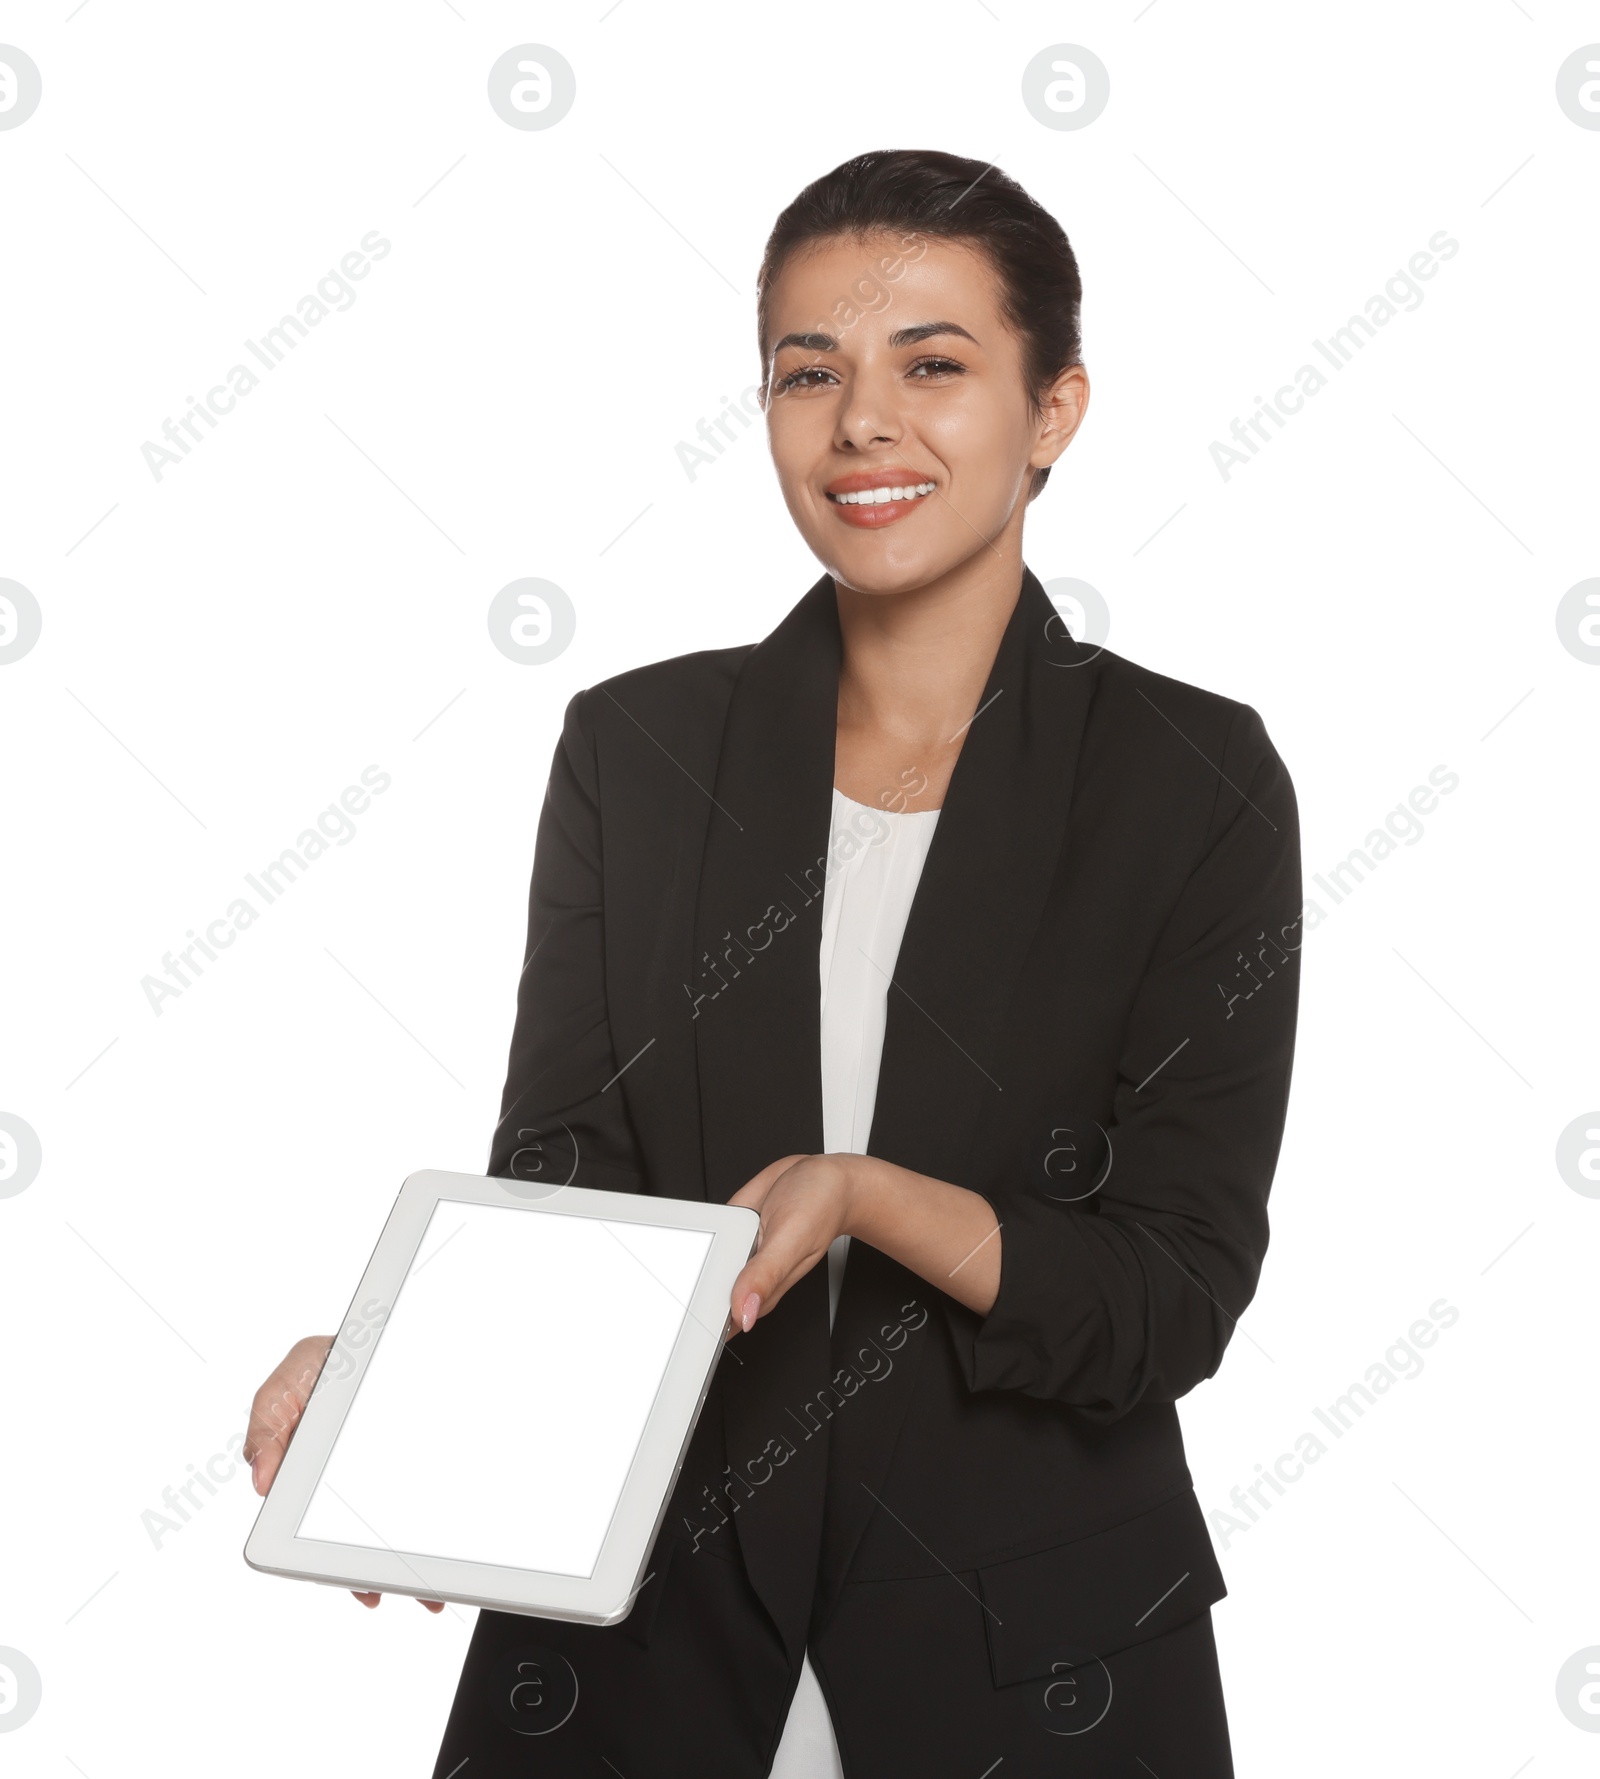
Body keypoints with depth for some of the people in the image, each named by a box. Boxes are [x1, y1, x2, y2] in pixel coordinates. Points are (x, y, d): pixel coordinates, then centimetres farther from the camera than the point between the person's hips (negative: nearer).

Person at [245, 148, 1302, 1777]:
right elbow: (558, 1169, -3)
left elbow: (1178, 1295, -10)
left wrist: (866, 1200, -25)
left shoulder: (1195, 784, -7)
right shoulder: (638, 745, 1)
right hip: (636, 1630, 2)